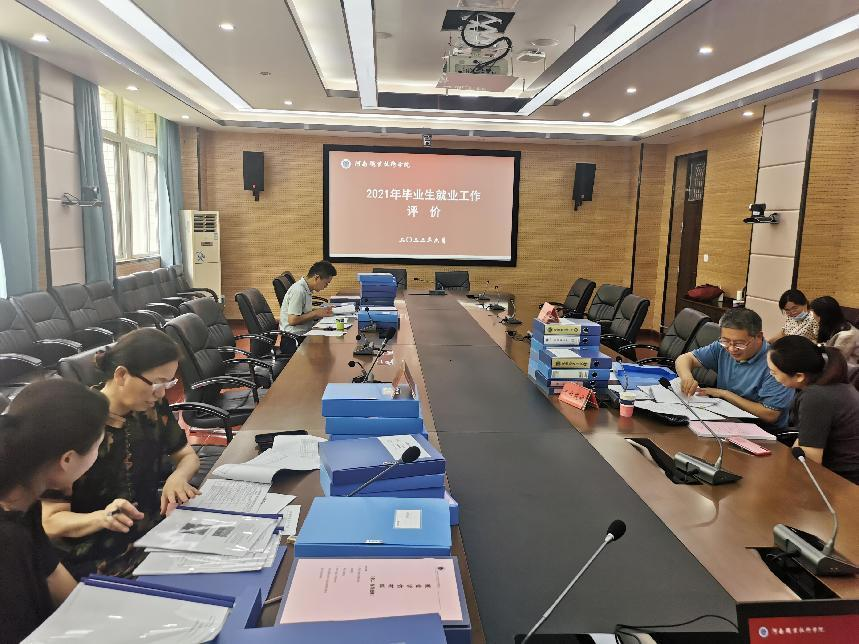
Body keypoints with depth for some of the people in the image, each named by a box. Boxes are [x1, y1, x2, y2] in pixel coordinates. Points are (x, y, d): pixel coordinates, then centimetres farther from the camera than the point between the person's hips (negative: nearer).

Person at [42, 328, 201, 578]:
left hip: (154, 535, 6)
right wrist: (101, 518, -33)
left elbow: (188, 456, 12)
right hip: (95, 563, -5)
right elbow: (51, 521, -13)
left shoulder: (153, 408, -2)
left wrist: (178, 476, -11)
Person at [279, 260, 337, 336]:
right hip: (295, 335, -9)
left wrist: (321, 311, 2)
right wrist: (315, 313, -14)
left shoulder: (307, 289, 10)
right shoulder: (298, 291, -18)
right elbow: (292, 320, -22)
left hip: (305, 331, 9)